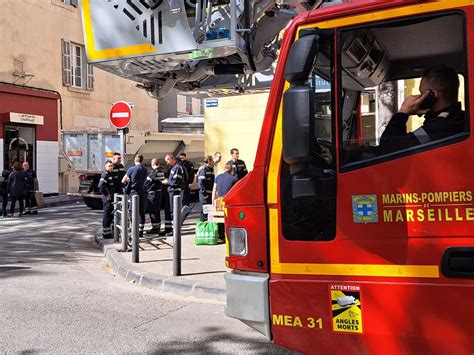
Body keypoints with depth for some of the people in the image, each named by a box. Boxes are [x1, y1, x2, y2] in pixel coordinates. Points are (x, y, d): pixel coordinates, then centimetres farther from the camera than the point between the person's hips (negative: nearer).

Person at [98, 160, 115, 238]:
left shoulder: (112, 174, 16)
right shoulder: (105, 174, -13)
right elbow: (101, 186, -25)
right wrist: (106, 194, -19)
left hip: (111, 197, 10)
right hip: (107, 198, -10)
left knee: (111, 214, 15)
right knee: (107, 214, -6)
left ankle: (108, 231, 25)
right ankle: (106, 233, -1)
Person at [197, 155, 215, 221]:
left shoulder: (211, 169, 16)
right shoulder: (203, 169, -12)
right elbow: (201, 182, -17)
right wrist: (204, 192, -20)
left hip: (210, 192, 9)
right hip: (205, 193, -9)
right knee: (204, 209, -7)